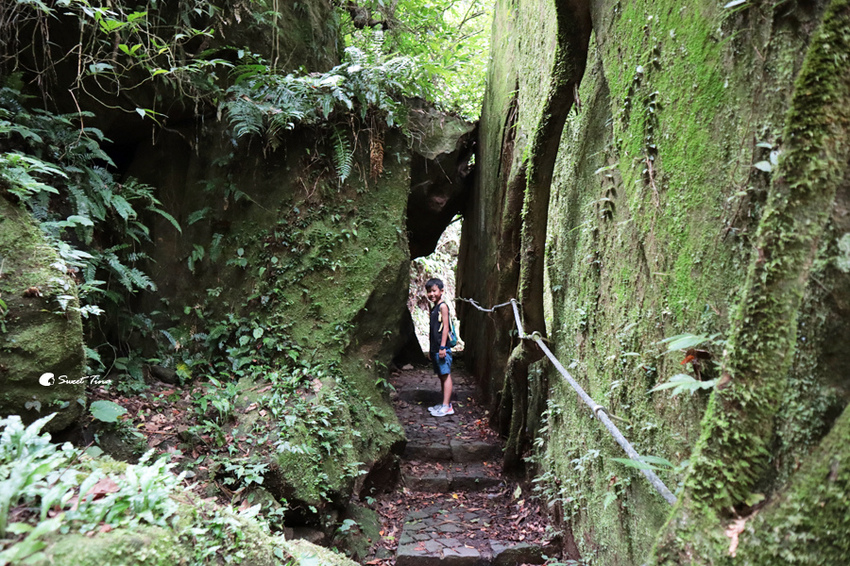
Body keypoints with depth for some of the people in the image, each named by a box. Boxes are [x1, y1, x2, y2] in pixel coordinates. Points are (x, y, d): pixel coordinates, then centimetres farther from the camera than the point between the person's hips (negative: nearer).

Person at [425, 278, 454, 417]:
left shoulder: (443, 306, -8)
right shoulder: (434, 308, 18)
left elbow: (445, 327, -14)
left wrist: (442, 347, -19)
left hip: (442, 348, -9)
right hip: (434, 348, 9)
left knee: (446, 375, -8)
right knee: (441, 376, 12)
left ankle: (447, 406, -8)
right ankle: (445, 403, 18)